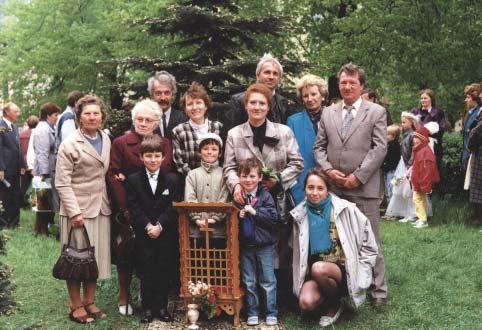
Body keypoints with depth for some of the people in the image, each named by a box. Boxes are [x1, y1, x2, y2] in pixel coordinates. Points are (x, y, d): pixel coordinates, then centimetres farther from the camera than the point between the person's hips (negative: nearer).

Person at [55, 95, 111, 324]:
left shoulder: (106, 140, 10)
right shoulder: (69, 145, -8)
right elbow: (62, 183, -12)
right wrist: (74, 212, -17)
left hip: (100, 208, 6)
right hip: (78, 209, -6)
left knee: (96, 256, 10)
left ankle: (89, 302, 23)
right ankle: (76, 306, 13)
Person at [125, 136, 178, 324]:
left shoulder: (170, 181, 6)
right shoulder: (133, 181, 2)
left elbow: (172, 208, -1)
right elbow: (133, 208, -4)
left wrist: (159, 225, -14)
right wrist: (147, 226, -14)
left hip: (165, 234, 1)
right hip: (143, 234, -1)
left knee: (163, 271, 5)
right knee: (146, 272, 3)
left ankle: (162, 307, 15)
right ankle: (147, 308, 12)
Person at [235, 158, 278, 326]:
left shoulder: (265, 196, -6)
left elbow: (273, 217, -15)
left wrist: (254, 212, -20)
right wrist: (238, 216, -11)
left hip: (264, 245, -3)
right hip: (245, 245, 3)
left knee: (268, 281, 5)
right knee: (248, 282, 10)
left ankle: (271, 313, 15)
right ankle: (252, 313, 22)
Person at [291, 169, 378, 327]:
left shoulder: (345, 209, -8)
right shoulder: (300, 214, 1)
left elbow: (368, 244, -2)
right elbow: (298, 249, 13)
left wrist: (358, 270, -4)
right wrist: (303, 275, 2)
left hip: (343, 269, -2)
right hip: (314, 271, 3)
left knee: (319, 269, -35)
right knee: (306, 303, -27)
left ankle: (335, 303, -5)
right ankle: (329, 294, 8)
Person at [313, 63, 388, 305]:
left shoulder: (376, 112, 4)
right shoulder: (328, 113, 14)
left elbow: (380, 148, -4)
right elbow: (319, 146, 13)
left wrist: (358, 176, -11)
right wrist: (328, 170, -5)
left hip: (364, 188, -3)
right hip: (334, 188, 4)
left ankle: (378, 291, 8)